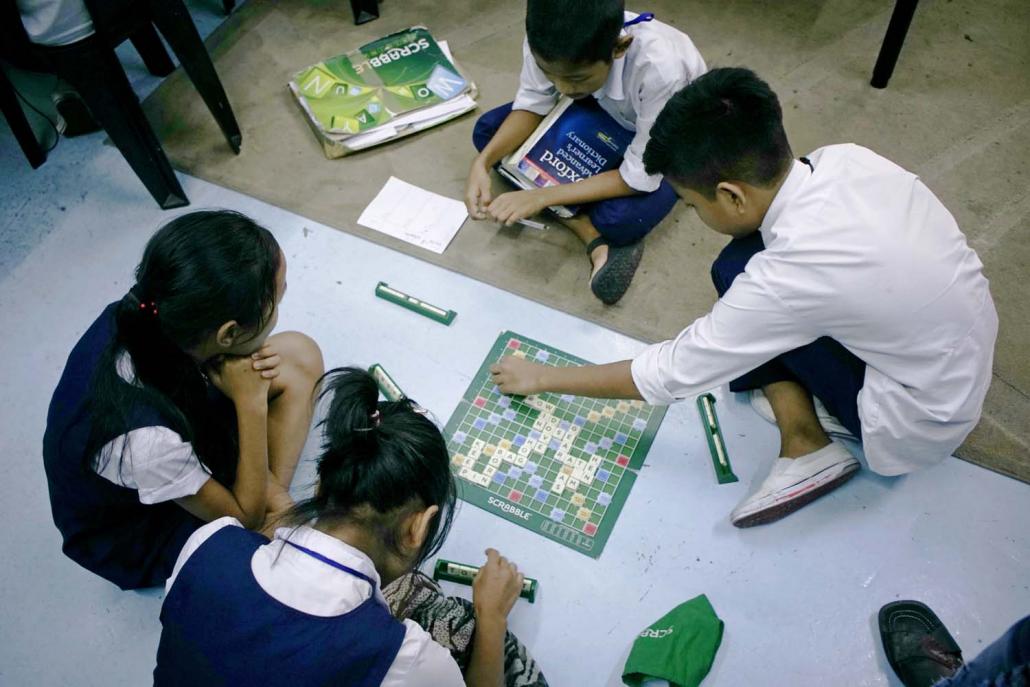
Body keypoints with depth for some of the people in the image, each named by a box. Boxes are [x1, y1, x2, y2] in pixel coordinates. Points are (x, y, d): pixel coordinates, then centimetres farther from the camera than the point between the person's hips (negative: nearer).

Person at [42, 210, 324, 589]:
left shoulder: (143, 317, -26)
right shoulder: (144, 440, -43)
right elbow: (246, 518, -24)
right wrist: (253, 403, -30)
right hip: (140, 535, -6)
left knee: (299, 356, -4)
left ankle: (274, 498, 0)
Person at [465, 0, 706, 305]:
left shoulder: (660, 68, -41)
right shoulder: (548, 40, -30)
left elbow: (641, 178, -31)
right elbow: (532, 105, -11)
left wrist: (543, 196, -35)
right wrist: (483, 162, -28)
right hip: (605, 111, 6)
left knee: (621, 217, -36)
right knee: (488, 130, -13)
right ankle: (596, 237, -16)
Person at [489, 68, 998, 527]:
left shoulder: (790, 275, -32)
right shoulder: (845, 158, -14)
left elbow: (669, 374, -20)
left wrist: (543, 378, -9)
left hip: (919, 421, -7)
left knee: (735, 271, -11)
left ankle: (805, 445, -3)